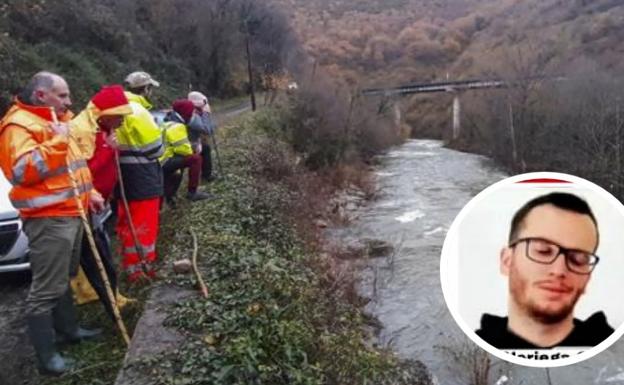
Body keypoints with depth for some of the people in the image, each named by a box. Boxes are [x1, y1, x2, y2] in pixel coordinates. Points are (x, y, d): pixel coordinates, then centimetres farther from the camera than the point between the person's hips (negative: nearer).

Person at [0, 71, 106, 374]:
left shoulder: (58, 121, 17)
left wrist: (89, 193, 18)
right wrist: (56, 142, -27)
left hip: (71, 213, 10)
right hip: (48, 219, -10)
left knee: (64, 279, 21)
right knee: (46, 288, -4)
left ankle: (68, 329, 36)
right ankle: (46, 355, 5)